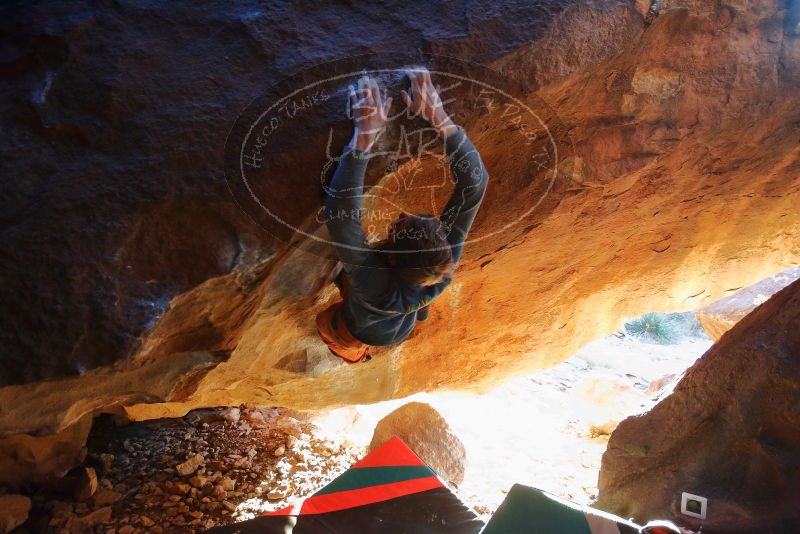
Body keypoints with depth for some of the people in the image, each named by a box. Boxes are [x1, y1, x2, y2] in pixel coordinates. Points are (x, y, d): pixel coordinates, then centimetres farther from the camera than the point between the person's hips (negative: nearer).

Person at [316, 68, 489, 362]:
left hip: (359, 334, -3)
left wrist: (364, 136, -61)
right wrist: (438, 117, -46)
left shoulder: (375, 285, -50)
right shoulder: (444, 264, -40)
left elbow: (340, 212, -59)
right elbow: (475, 182, -39)